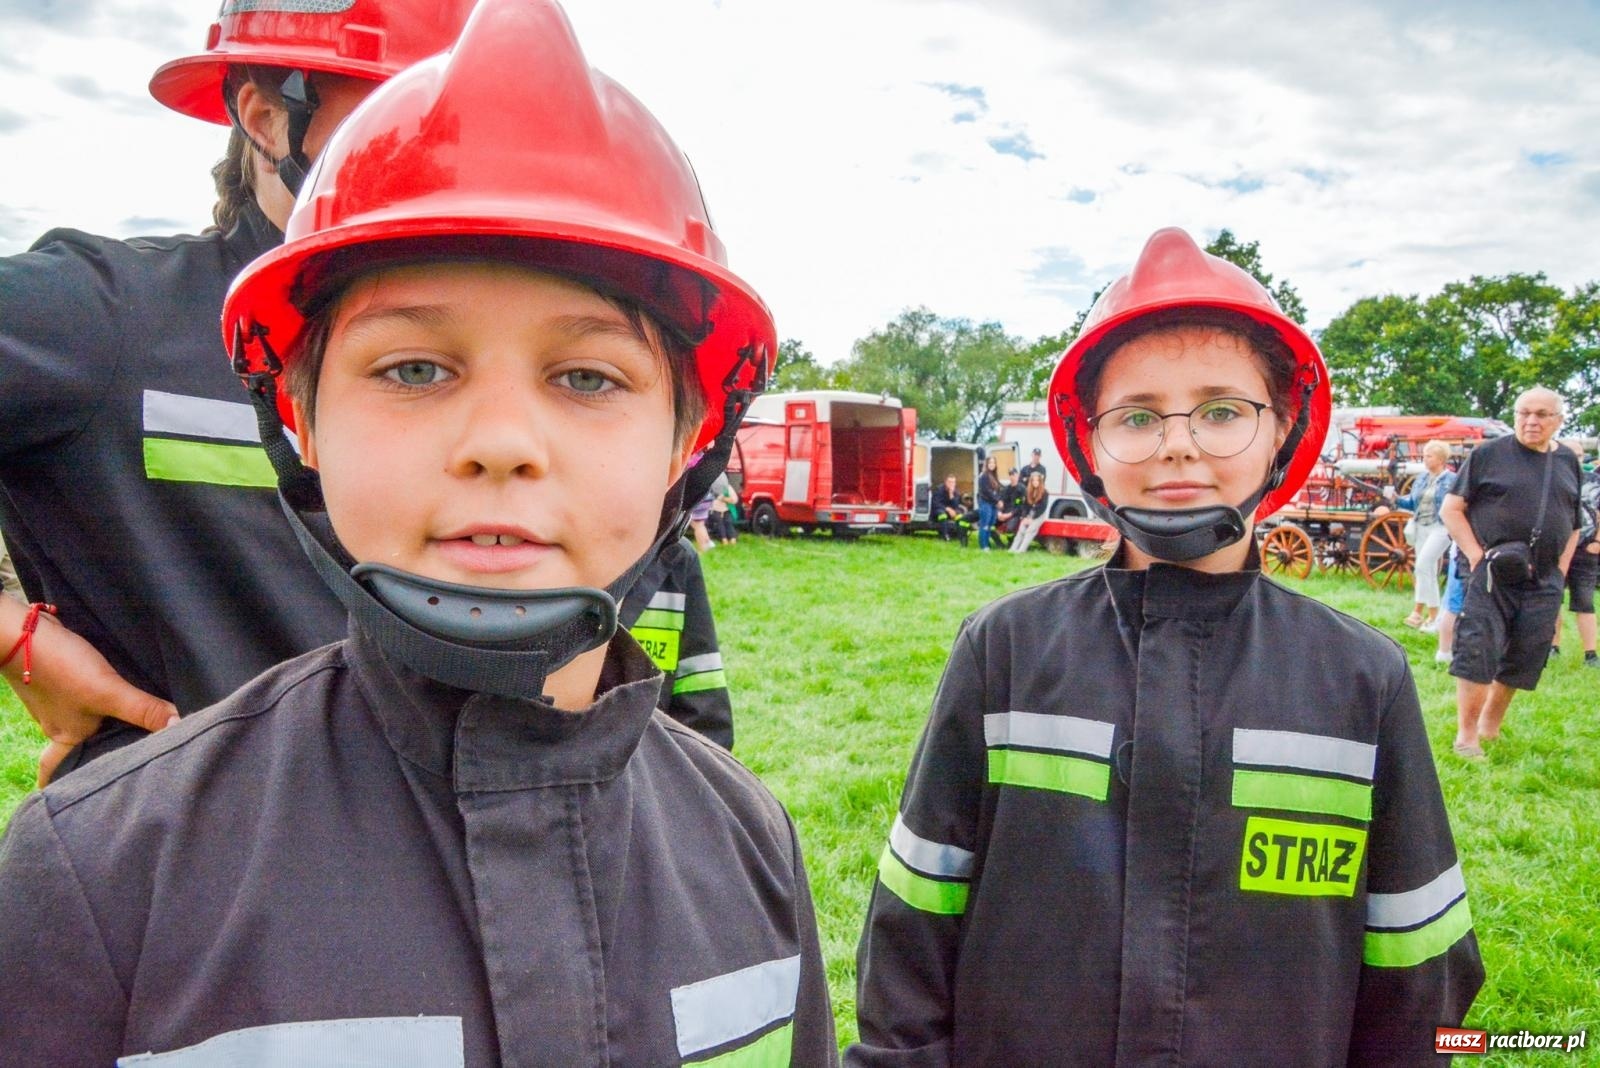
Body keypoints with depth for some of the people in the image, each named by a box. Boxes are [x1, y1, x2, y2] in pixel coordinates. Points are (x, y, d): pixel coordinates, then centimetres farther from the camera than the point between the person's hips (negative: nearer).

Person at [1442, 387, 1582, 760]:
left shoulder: (1569, 463, 13)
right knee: (1477, 652, -8)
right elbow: (1451, 509, -2)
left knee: (1523, 660, 7)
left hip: (1543, 584, 4)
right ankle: (1466, 736, 1)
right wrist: (1478, 557, -11)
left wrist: (1560, 573, 9)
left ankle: (1490, 726, 23)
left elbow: (1573, 526, 20)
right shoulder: (1489, 454, 0)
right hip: (1491, 575, -4)